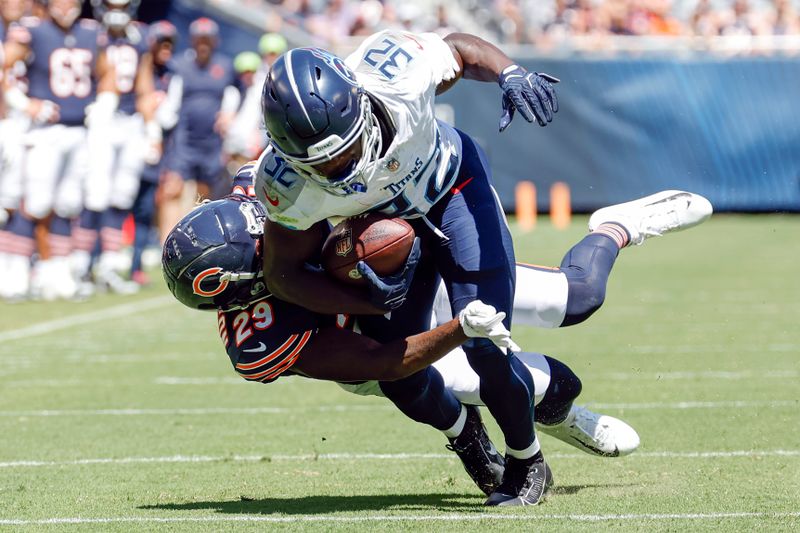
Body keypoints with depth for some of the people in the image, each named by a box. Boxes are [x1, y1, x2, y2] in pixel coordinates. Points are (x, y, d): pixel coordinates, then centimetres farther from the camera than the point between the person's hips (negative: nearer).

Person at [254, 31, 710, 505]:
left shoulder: (394, 75, -39)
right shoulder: (290, 184, -35)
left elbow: (459, 49, -14)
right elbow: (284, 273, -18)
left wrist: (509, 73, -33)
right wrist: (370, 303, -28)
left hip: (453, 185, -2)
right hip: (383, 227, 2)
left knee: (484, 346, -12)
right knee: (399, 377, 1)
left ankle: (527, 462, 16)